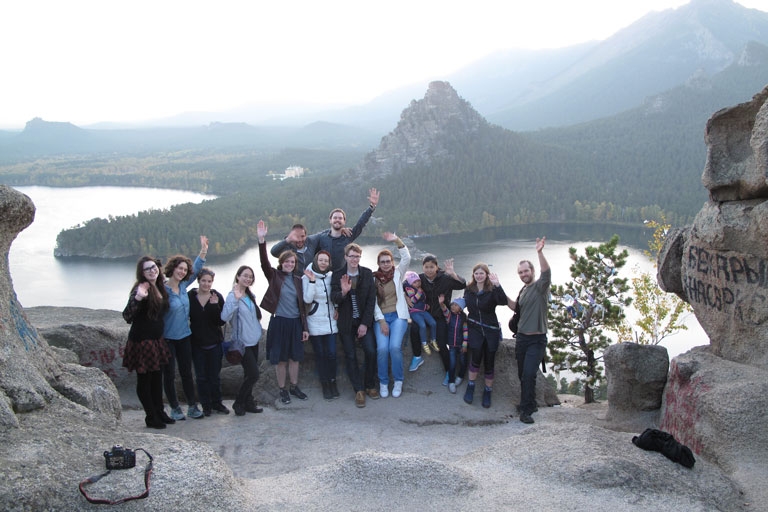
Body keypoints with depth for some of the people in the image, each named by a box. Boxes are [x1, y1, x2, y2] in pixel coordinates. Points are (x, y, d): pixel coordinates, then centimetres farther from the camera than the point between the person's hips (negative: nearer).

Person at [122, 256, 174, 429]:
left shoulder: (160, 287, 7)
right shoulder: (141, 289, -17)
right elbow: (127, 316, -30)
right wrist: (137, 298, -44)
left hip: (156, 340, 8)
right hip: (142, 341, -8)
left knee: (157, 378, 17)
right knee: (144, 380, 4)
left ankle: (159, 412, 29)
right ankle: (151, 417, 14)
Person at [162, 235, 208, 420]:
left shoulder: (183, 285, 3)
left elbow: (196, 270, 12)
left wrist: (203, 251, 6)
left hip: (184, 336, 6)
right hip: (167, 338, -6)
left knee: (187, 372, 10)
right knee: (169, 375, 5)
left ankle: (192, 407, 18)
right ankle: (175, 408, 17)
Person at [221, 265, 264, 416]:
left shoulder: (250, 295, 10)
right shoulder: (233, 296, -14)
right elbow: (224, 317, -30)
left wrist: (258, 330, 12)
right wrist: (236, 299, -38)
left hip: (254, 340, 8)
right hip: (243, 342, -8)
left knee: (250, 375, 11)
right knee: (253, 375, -9)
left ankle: (248, 403, 22)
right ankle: (239, 403, 8)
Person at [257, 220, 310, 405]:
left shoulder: (298, 280, 8)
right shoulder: (274, 276, -1)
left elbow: (302, 305, 9)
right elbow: (264, 263, -19)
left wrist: (305, 327, 5)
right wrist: (261, 240, -31)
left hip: (295, 322, 3)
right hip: (279, 322, -3)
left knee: (295, 357, 11)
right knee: (280, 358, 4)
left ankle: (294, 387, 27)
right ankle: (282, 390, 18)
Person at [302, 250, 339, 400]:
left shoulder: (331, 276, 6)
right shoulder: (307, 277, -5)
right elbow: (307, 299, -15)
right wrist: (312, 281, -20)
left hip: (330, 321, 3)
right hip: (315, 323, -3)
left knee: (331, 353, -1)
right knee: (320, 354, 3)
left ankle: (333, 382, 15)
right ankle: (325, 384, 15)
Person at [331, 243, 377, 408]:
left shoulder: (367, 274, -3)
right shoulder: (337, 275, -4)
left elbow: (371, 300, -4)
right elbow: (333, 299, -9)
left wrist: (365, 324, -9)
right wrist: (343, 292, -32)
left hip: (364, 320, 1)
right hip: (346, 322, 0)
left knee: (371, 351, -5)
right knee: (351, 356, 2)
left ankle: (370, 385, 15)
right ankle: (359, 390, 12)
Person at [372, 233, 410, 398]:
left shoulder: (397, 273, 10)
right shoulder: (374, 279, 9)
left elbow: (407, 258, -7)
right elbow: (373, 302, 4)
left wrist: (397, 241, -20)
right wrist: (381, 320, -6)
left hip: (398, 316, -1)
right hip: (380, 317, 1)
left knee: (395, 346, -21)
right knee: (382, 348, -19)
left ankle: (398, 381, -3)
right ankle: (383, 382, -1)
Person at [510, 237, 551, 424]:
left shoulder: (540, 286, -8)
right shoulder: (523, 290, 15)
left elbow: (547, 273, -28)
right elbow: (516, 307, 26)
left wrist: (540, 253, -42)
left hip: (537, 340, -7)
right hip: (521, 337, 7)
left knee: (529, 374, -16)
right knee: (522, 375, 12)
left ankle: (526, 411, -9)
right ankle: (528, 404, 28)